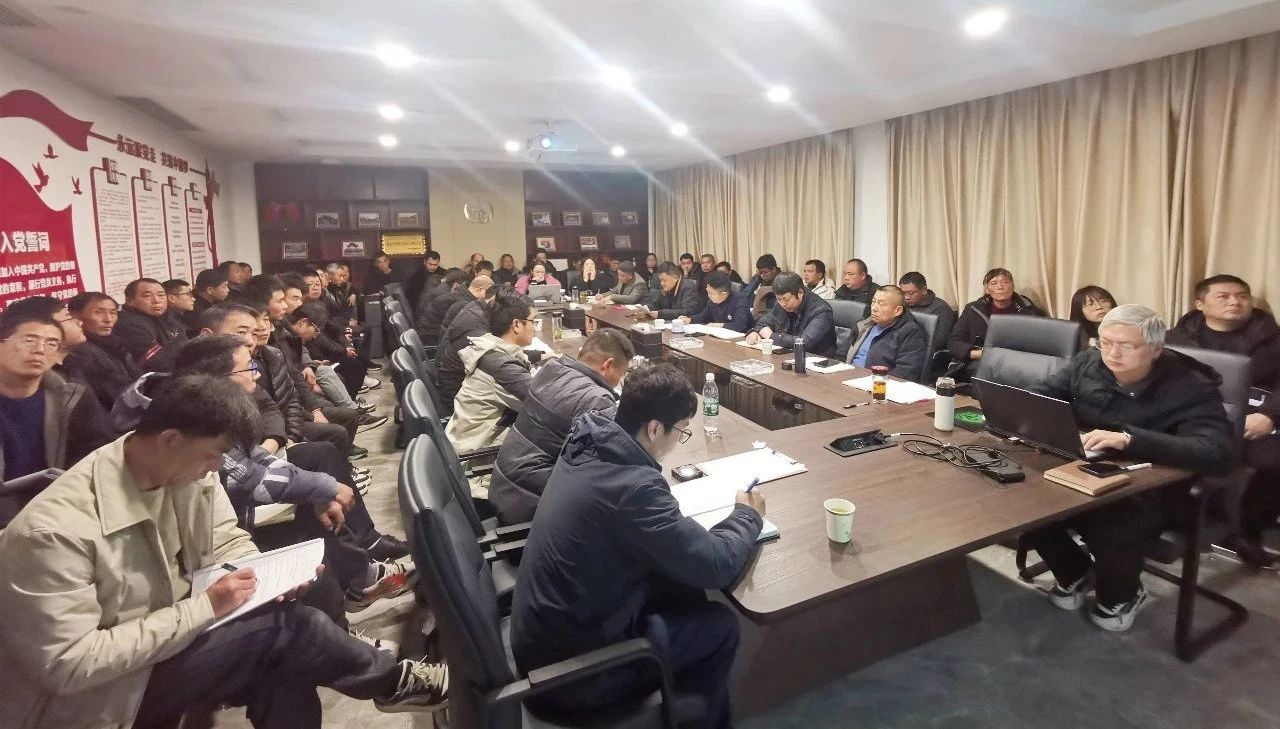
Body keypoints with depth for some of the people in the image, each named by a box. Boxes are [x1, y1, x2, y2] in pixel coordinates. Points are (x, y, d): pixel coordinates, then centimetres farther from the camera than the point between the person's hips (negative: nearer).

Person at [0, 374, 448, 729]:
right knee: (289, 629, -19)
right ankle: (392, 682, 6)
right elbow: (70, 665, -28)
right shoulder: (56, 529, -30)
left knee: (286, 676, -18)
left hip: (169, 637, 7)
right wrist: (204, 606, -29)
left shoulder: (187, 471, -9)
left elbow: (226, 544, 3)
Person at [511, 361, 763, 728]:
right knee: (721, 625, 5)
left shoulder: (587, 442, -6)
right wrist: (748, 516, -3)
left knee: (684, 592, 16)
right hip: (568, 666, -8)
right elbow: (716, 566, -22)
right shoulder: (632, 486, -31)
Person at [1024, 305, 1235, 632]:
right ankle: (1075, 574, 12)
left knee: (1111, 531, -32)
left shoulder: (1191, 388, -15)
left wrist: (1129, 439, -40)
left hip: (1147, 492, -4)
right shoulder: (1087, 365, -1)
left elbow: (1219, 452, -28)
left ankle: (1122, 595, 9)